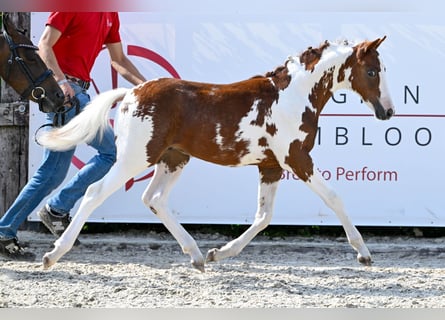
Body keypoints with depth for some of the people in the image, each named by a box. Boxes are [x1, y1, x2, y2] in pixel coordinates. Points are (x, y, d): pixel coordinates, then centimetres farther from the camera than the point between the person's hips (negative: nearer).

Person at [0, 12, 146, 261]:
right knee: (111, 151, -12)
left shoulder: (110, 14, 17)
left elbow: (118, 59, 23)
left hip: (77, 91, 9)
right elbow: (45, 45, -14)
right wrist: (61, 81, -27)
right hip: (63, 90, -9)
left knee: (53, 174, 7)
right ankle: (58, 208, -7)